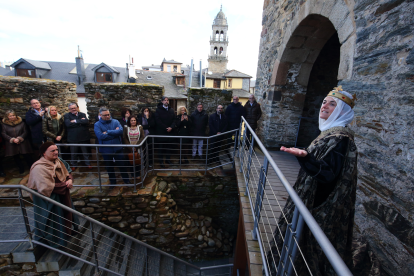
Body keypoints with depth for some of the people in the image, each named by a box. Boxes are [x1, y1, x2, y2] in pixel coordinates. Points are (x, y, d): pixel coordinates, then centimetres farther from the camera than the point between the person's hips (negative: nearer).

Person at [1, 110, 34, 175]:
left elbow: (26, 132, -2)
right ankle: (21, 169, 25)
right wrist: (13, 139, -14)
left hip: (23, 143, -2)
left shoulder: (21, 122, 1)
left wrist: (19, 138, -14)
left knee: (27, 157, -4)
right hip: (12, 145, 2)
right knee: (16, 158, 10)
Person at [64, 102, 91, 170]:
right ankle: (74, 165, 31)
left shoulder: (83, 114, 7)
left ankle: (88, 164, 27)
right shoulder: (67, 116, 2)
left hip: (83, 137, 1)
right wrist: (81, 121, -14)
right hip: (73, 138, 0)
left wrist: (76, 121, -16)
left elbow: (86, 121, -13)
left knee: (85, 152, 13)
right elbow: (68, 124, -17)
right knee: (73, 153, 13)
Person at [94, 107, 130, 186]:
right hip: (106, 150, 0)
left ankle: (127, 180, 28)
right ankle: (112, 182, 36)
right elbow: (100, 136, -20)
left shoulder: (115, 122, 0)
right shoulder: (97, 125, -4)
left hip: (118, 148, 0)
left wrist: (107, 132, -19)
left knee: (122, 165, 9)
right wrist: (115, 132, -14)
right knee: (109, 167, 16)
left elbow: (121, 130, -18)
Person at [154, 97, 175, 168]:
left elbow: (174, 120, 8)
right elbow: (158, 121, -9)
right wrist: (165, 128, -14)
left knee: (168, 146, 7)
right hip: (161, 132, -4)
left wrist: (171, 127, -9)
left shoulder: (171, 110, 12)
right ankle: (161, 161, 11)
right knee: (161, 147, 1)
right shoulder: (158, 110, -1)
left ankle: (168, 159, 18)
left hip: (169, 131, 4)